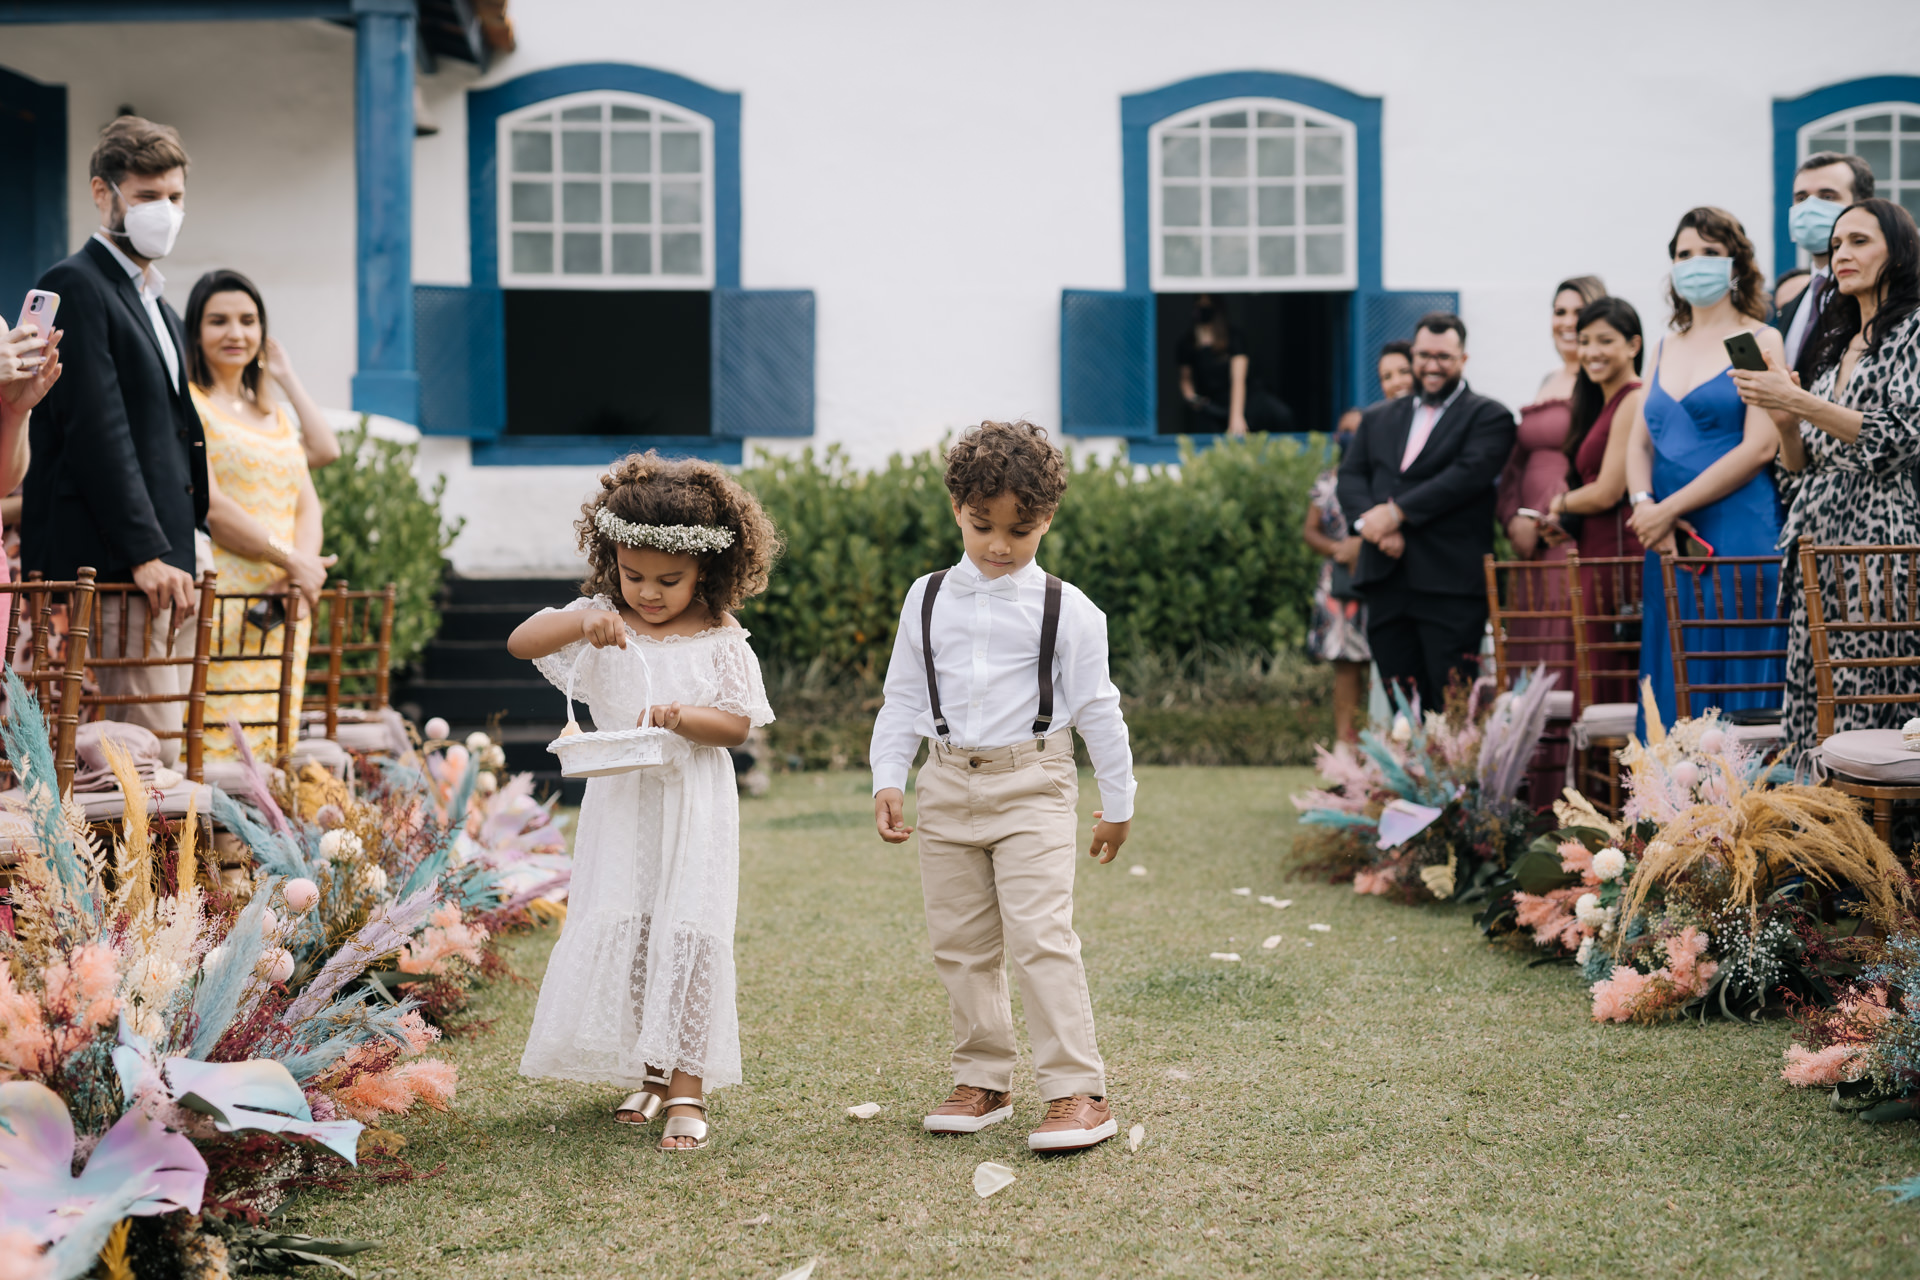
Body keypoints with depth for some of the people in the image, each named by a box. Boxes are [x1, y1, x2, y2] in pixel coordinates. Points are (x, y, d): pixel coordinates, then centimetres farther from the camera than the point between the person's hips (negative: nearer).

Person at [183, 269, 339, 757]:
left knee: (271, 748, 4)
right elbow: (210, 506, -11)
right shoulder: (186, 402, -1)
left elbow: (307, 504, 11)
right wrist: (292, 561, -12)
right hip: (220, 602, -7)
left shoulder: (273, 413, 22)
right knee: (218, 748, -14)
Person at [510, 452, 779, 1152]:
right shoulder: (600, 622, 1)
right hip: (620, 803, 3)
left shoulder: (720, 640, -3)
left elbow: (738, 725, -4)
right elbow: (519, 641, -9)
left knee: (688, 931, -6)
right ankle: (649, 1073, 21)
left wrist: (683, 719, -23)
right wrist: (582, 622, -27)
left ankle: (688, 1086, -1)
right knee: (617, 927, 4)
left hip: (694, 806, -2)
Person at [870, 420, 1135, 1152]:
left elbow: (1097, 708, 1)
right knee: (959, 944, 10)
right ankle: (982, 1082, 22)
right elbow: (903, 699, 10)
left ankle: (1078, 1092, -8)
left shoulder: (1065, 610, -3)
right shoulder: (928, 600, 6)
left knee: (1041, 939, -12)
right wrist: (888, 780, 0)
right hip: (947, 786, 4)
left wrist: (1117, 803, 3)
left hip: (1032, 788, -4)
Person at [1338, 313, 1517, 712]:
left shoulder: (1488, 417, 5)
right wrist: (1368, 519, -11)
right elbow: (1350, 475, 11)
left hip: (1451, 585, -5)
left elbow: (1470, 473, -10)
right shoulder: (1378, 419, 22)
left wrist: (1397, 512, -14)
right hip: (1385, 584, 5)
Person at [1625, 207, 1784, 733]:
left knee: (1732, 680, -7)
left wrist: (1669, 507, -12)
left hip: (1738, 535, -6)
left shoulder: (1760, 341, 0)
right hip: (1668, 541, 6)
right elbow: (1638, 444, 14)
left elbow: (1759, 447, -11)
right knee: (1670, 685, 3)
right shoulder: (1665, 348, 18)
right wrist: (1645, 506, -7)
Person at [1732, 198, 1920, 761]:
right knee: (1811, 714, 0)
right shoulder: (1836, 344, 21)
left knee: (1866, 707, -12)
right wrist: (1785, 421, 0)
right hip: (1817, 538, 7)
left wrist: (1799, 401, -14)